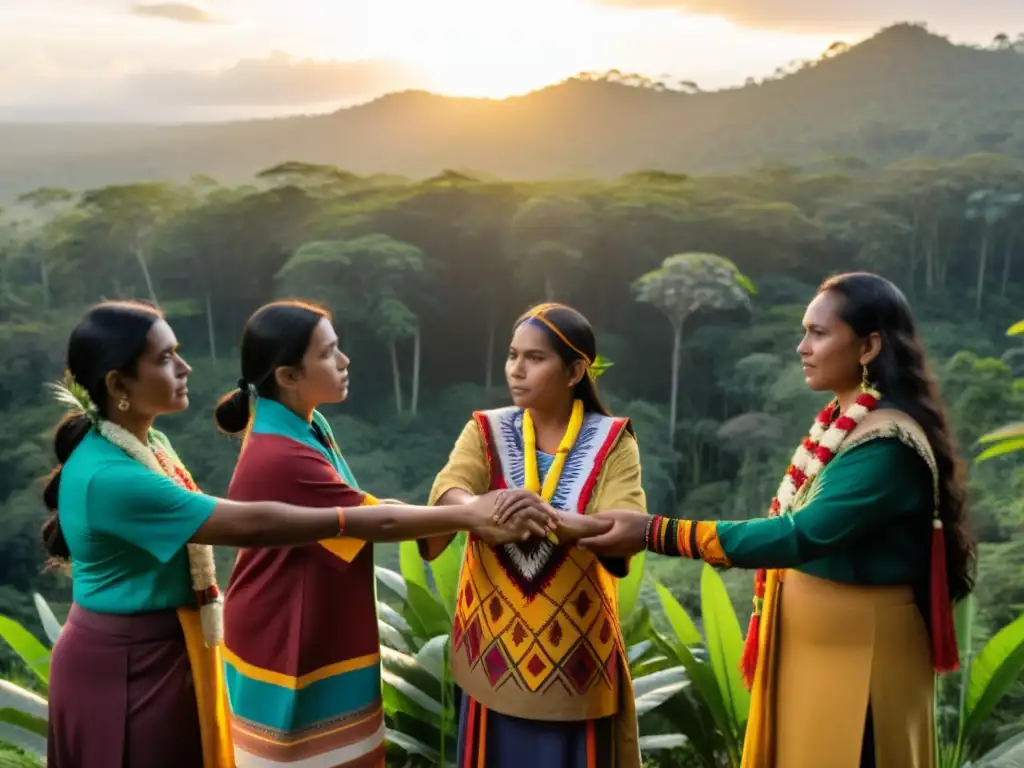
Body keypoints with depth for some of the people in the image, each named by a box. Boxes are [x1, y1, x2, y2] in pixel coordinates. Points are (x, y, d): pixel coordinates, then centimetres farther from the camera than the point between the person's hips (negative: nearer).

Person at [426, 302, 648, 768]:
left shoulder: (612, 441, -3)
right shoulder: (485, 431, 2)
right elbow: (447, 494, -16)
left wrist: (554, 520, -36)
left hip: (576, 649, -1)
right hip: (495, 646, 2)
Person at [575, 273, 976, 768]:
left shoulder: (887, 443, -22)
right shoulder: (841, 420, 5)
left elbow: (805, 534, -31)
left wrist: (655, 533, -32)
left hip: (858, 647, -8)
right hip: (806, 638, 8)